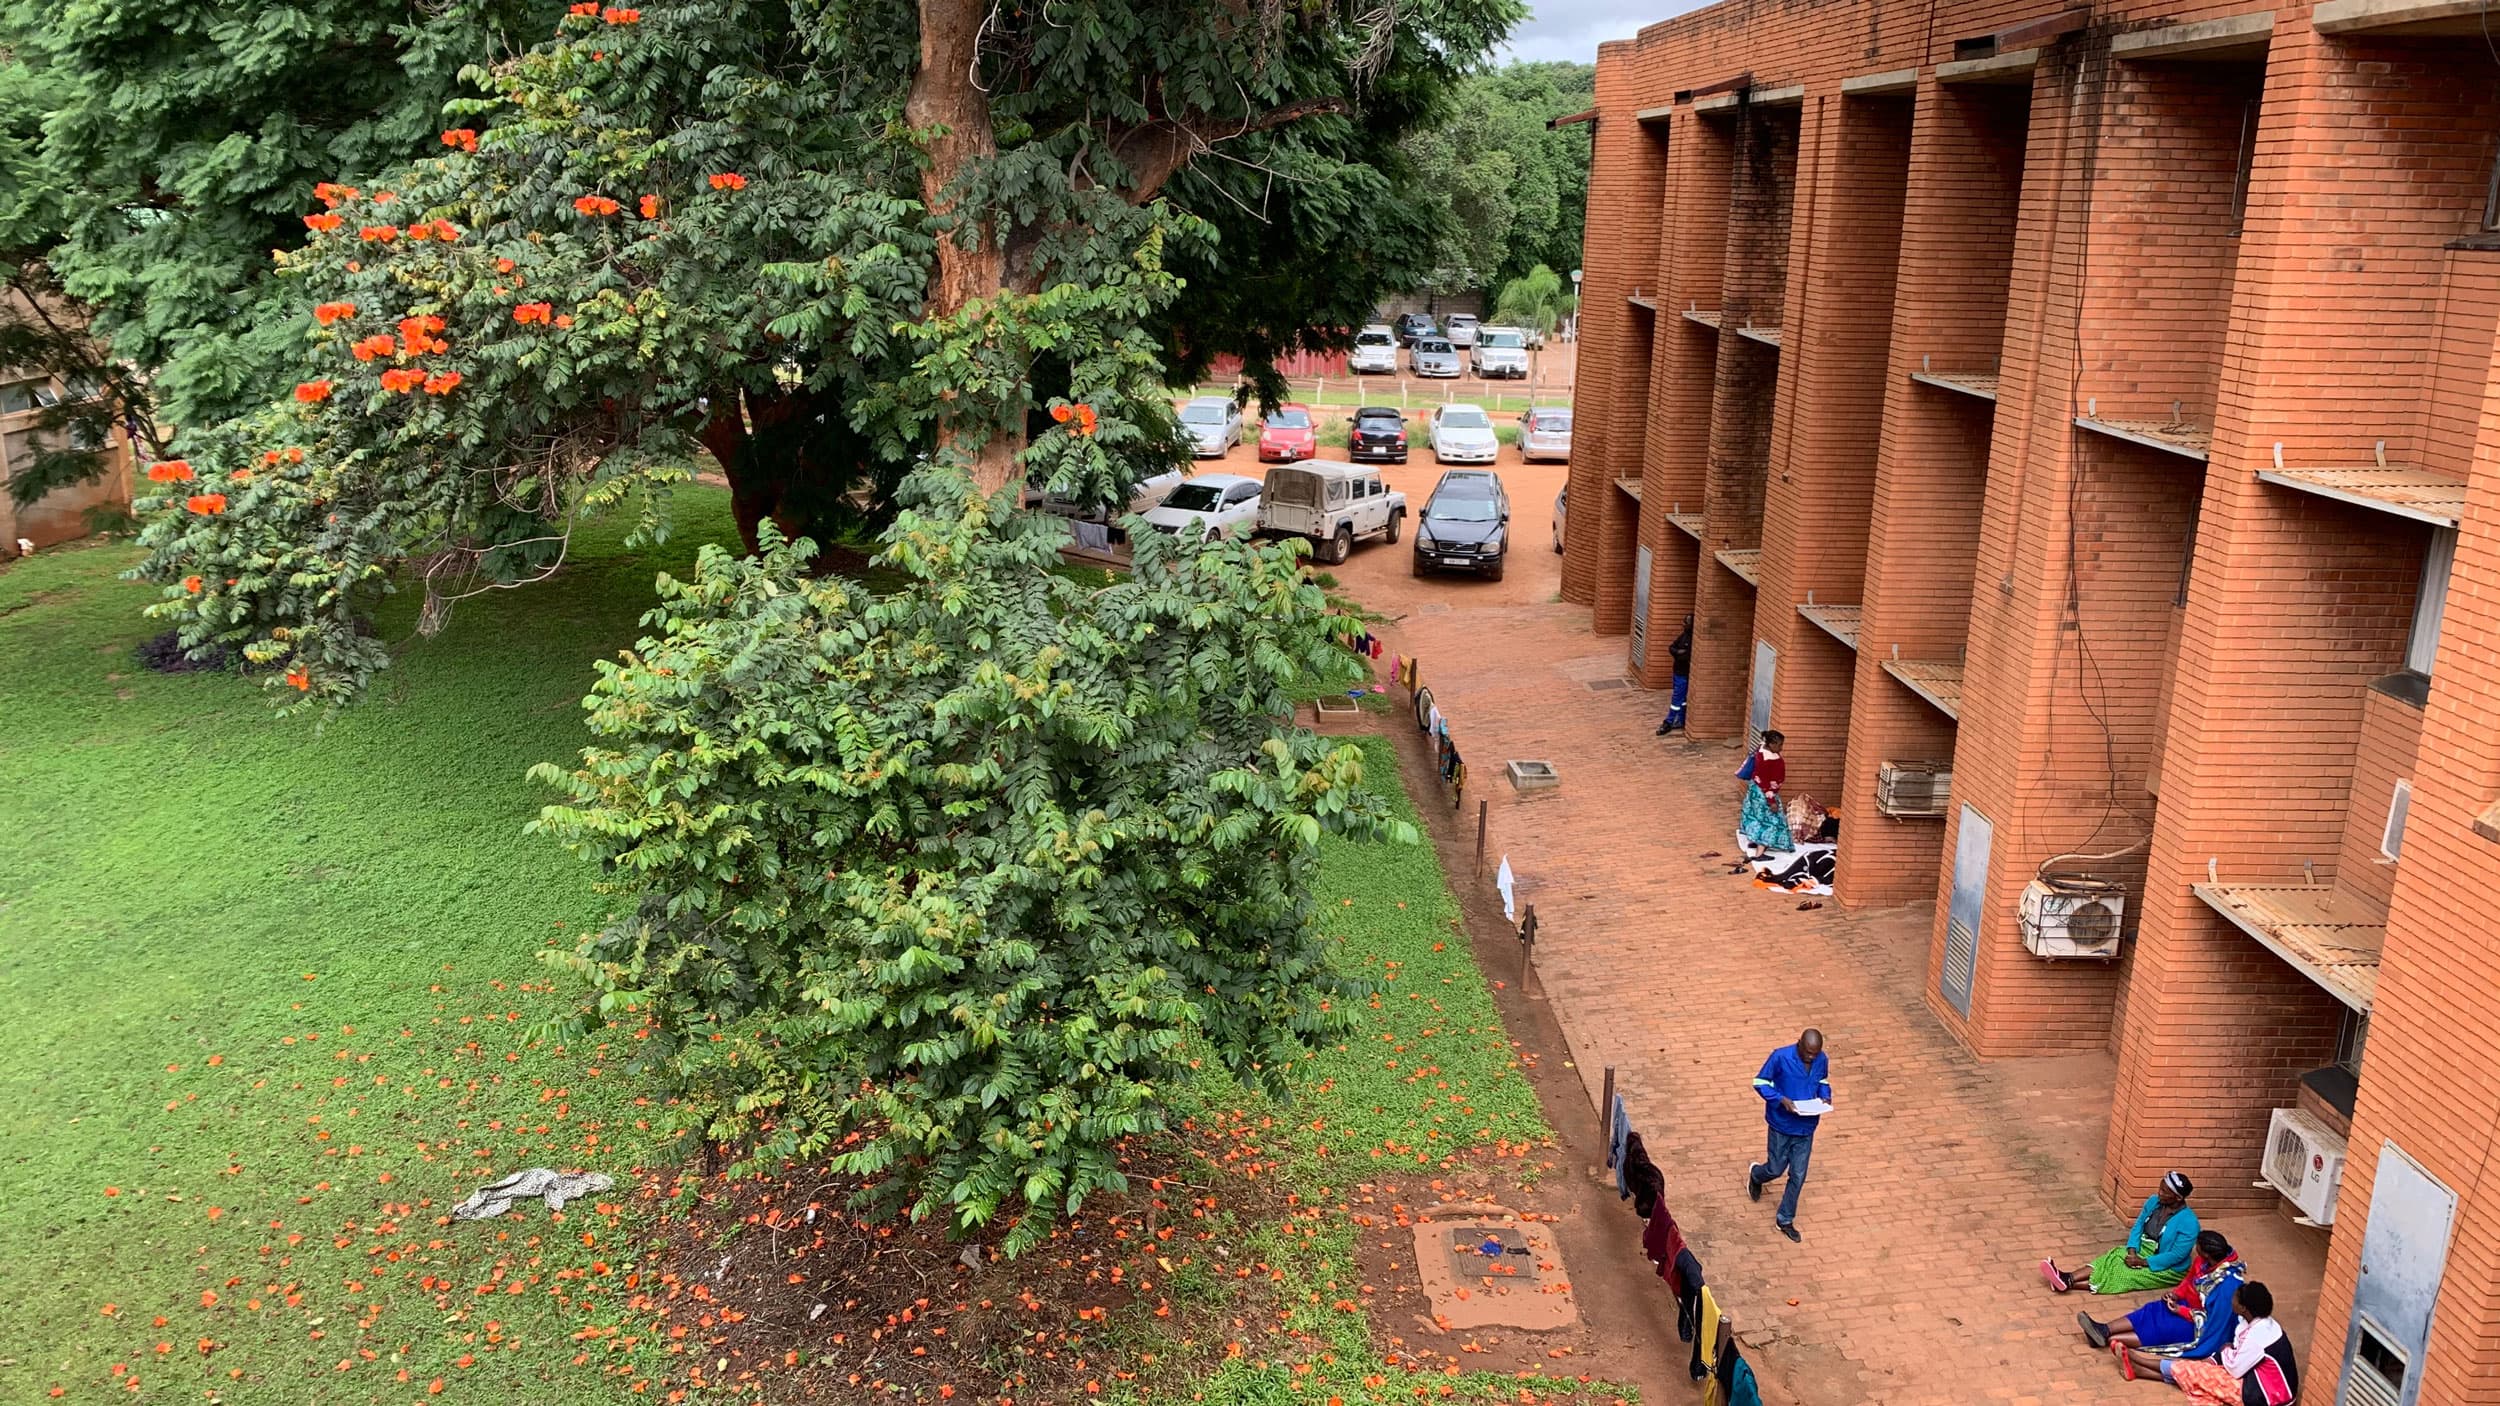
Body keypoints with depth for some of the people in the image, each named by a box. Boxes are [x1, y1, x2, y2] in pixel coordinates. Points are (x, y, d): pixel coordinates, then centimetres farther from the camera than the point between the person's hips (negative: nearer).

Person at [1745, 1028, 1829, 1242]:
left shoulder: (1822, 1060, -7)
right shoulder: (1780, 1057, -22)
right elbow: (1760, 1083, -13)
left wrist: (1825, 1097, -8)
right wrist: (1781, 1099, -27)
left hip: (1806, 1127, 4)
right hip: (1782, 1125, -4)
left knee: (1798, 1176, 8)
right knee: (1776, 1169, 10)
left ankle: (1785, 1219, 25)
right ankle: (1755, 1173, 46)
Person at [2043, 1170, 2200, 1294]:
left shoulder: (2188, 1222, -25)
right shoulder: (2153, 1201, -4)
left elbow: (2177, 1255, -24)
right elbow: (2138, 1226, 2)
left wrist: (2143, 1262, -24)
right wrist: (2132, 1251, -15)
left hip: (2167, 1268, -6)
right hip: (2144, 1249, 6)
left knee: (2126, 1275, -25)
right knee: (2112, 1259, -20)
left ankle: (2069, 1283, -40)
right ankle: (2068, 1277, -38)